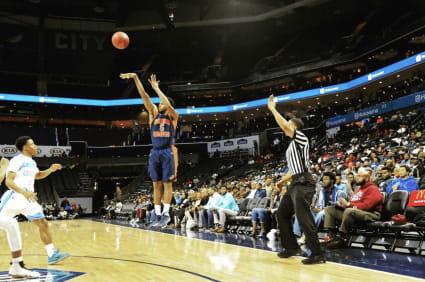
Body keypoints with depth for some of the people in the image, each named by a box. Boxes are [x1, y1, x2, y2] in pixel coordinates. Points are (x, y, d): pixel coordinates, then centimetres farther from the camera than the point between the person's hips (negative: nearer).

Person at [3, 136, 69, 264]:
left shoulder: (31, 162, 15)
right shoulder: (17, 160, -11)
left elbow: (37, 175, 34)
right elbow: (9, 181, -19)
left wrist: (50, 170, 16)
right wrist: (24, 192, -33)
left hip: (29, 199, 7)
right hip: (15, 197, -7)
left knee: (43, 223, 0)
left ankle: (52, 255, 2)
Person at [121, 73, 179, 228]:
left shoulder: (173, 116, 3)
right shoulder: (154, 113, 11)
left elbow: (167, 103, -17)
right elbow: (144, 96, 3)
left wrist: (156, 87, -11)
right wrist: (135, 78, -4)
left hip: (168, 152, -4)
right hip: (155, 152, 4)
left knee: (167, 183, -2)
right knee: (156, 184, 5)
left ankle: (166, 214, 1)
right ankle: (158, 214, 9)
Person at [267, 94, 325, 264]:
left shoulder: (301, 139, -5)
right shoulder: (292, 145, 22)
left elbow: (284, 125, -20)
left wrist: (272, 109, -12)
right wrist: (280, 182, 23)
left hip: (303, 183, -10)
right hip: (295, 183, 10)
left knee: (304, 218, -13)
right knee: (282, 213, 15)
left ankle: (317, 254, -9)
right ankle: (292, 247, 23)